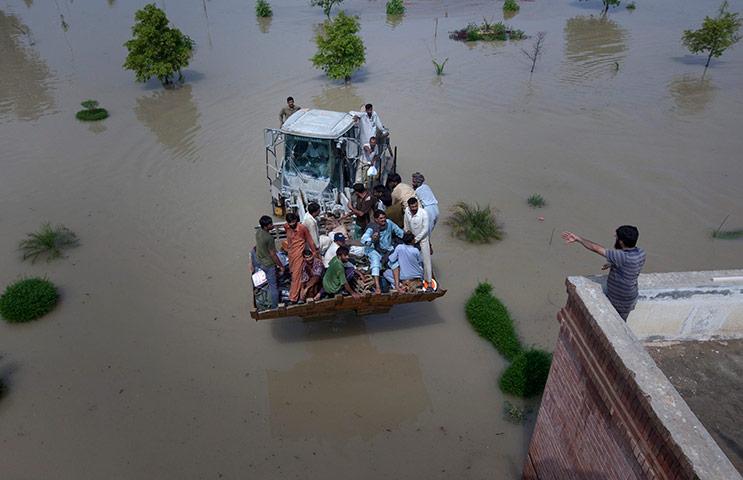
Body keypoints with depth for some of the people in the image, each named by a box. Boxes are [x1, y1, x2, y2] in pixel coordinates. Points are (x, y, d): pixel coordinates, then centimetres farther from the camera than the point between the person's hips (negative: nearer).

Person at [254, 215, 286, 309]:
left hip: (258, 261, 7)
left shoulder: (257, 231, -8)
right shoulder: (269, 238, -31)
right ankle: (276, 307, 21)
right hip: (268, 265, -7)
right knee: (274, 286, 9)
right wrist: (281, 266, -12)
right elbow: (273, 255, -22)